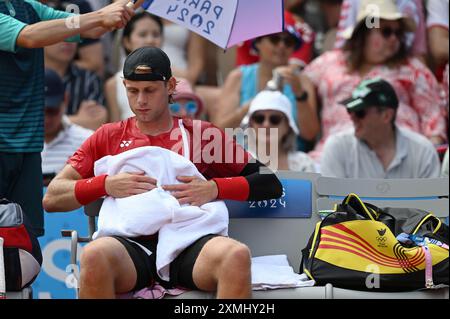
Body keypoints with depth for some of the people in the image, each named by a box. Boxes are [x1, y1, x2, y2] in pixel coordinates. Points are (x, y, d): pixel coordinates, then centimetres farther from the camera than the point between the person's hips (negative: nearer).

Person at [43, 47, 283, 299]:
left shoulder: (203, 134, 20)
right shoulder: (109, 136, 22)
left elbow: (270, 183, 16)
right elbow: (52, 199, 15)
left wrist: (215, 188, 0)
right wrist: (106, 185, -1)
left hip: (188, 248, 0)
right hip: (132, 246, 0)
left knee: (236, 255, -36)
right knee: (96, 254, -38)